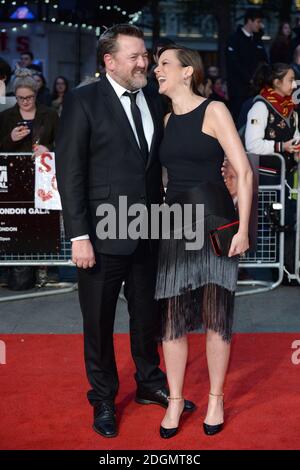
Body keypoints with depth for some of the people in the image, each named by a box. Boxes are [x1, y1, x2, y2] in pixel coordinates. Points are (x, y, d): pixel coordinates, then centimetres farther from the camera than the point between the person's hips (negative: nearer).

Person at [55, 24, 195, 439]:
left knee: (148, 316, 18)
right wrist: (79, 236, -15)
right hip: (103, 235, -4)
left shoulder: (154, 101, 7)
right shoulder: (83, 102, -8)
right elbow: (69, 172, -11)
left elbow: (157, 164, 10)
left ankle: (150, 384, 39)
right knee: (99, 324, 10)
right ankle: (103, 400, 29)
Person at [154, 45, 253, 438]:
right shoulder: (167, 120, 13)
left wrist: (243, 229, -14)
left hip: (215, 221, -4)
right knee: (172, 317, 4)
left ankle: (216, 399, 19)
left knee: (216, 316, 3)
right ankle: (175, 399, 19)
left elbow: (244, 172, -8)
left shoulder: (214, 111, -4)